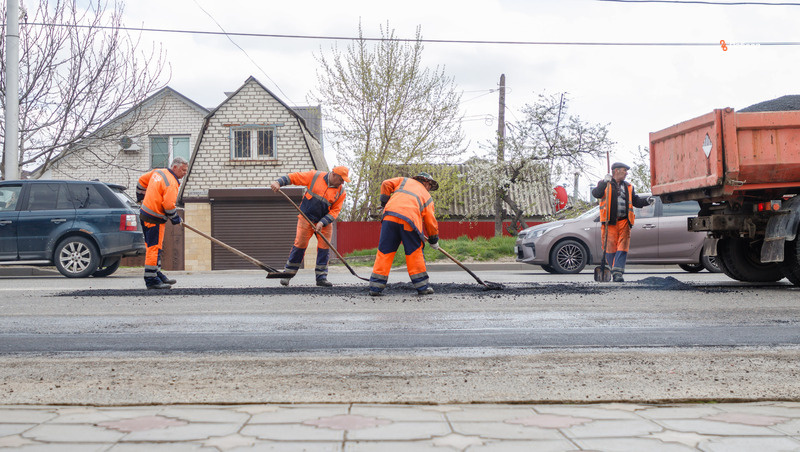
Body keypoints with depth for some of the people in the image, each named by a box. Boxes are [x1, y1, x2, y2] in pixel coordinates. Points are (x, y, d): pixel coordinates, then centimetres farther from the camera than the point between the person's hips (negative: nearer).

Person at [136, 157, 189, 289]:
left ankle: (156, 273, 26)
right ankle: (151, 280, -8)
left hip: (144, 213, 10)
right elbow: (169, 205, -23)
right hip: (154, 219, -10)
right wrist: (176, 219, -6)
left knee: (154, 247, 17)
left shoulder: (158, 172, 11)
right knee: (154, 248, -8)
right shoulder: (171, 183, -17)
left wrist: (141, 197, 36)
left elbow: (142, 180, 24)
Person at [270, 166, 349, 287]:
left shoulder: (341, 192, -2)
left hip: (325, 222, 2)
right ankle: (288, 274, 4)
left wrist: (322, 223, -17)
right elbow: (294, 177, -3)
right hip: (306, 218, -2)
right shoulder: (315, 176, -7)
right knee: (299, 245, -5)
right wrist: (279, 182, -18)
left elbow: (335, 211, -5)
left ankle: (321, 277, 5)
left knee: (324, 248, -3)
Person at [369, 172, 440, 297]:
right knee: (415, 252, 11)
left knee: (384, 252, 4)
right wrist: (434, 240, 34)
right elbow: (430, 220, 24)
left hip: (390, 216, 2)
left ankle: (375, 287, 4)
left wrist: (384, 202, 25)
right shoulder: (427, 196, 27)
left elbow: (386, 184, 15)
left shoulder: (405, 181, 30)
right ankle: (422, 286, 13)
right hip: (409, 221, -1)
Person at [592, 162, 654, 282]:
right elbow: (596, 194, -10)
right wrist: (605, 182, -18)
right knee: (610, 248, -2)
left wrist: (646, 200, 0)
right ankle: (614, 271, 11)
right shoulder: (604, 184, 7)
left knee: (622, 248, -10)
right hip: (609, 222, -3)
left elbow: (636, 201, 18)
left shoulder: (628, 187, 21)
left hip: (624, 222, 3)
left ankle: (618, 272, -14)